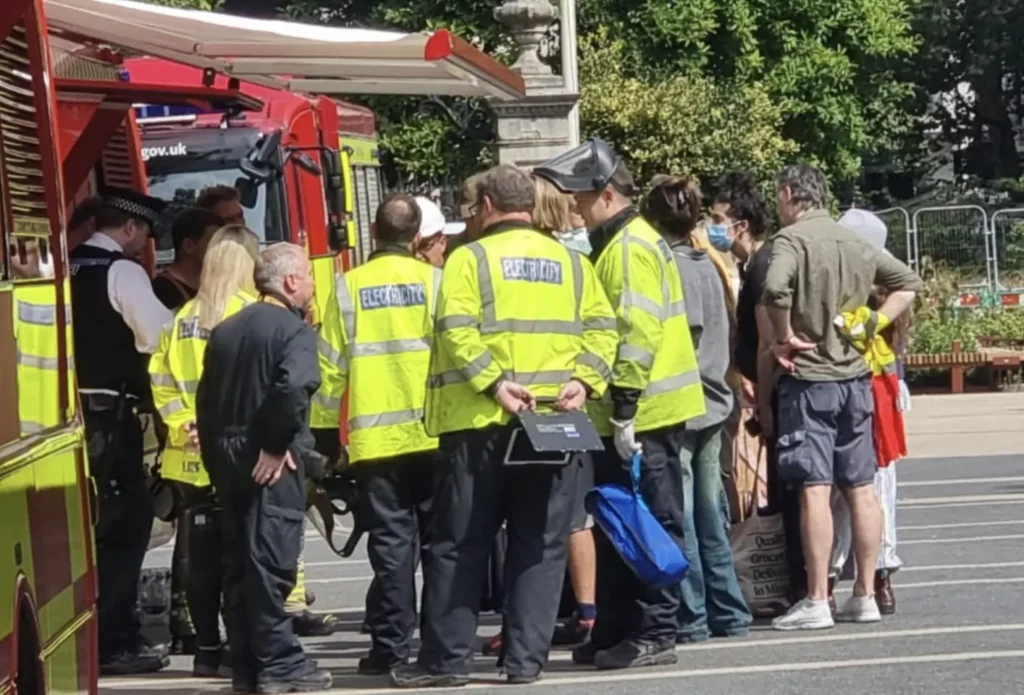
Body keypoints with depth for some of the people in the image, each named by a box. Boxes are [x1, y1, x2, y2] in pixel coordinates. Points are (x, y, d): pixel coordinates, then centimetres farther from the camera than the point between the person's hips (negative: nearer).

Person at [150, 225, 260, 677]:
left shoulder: (183, 317, 6)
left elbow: (161, 379, 2)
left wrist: (183, 425, -2)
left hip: (189, 457, 4)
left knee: (199, 554, 7)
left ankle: (207, 647, 11)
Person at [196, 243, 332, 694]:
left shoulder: (225, 330, 14)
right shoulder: (294, 330, -9)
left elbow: (206, 398, 14)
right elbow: (293, 387, -26)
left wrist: (216, 454, 17)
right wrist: (276, 446, -18)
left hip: (226, 456, 7)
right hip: (272, 463, -7)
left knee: (237, 562, 10)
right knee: (271, 560, -6)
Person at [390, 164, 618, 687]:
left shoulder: (471, 258, 0)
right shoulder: (572, 263, 13)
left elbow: (456, 331, -14)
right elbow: (602, 327, 2)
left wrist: (495, 384, -17)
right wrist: (583, 380, -6)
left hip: (482, 423, -3)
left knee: (459, 545, 3)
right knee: (540, 545, 7)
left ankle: (446, 659, 5)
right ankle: (526, 658, 4)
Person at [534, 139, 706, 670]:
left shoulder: (631, 247, -14)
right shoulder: (613, 244, 18)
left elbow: (639, 333, -22)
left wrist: (624, 408, -23)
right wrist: (615, 410, 20)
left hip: (644, 415, -10)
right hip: (625, 418, 10)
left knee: (652, 524, -4)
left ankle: (654, 634, 1)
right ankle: (614, 633, 20)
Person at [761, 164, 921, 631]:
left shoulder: (791, 238, -10)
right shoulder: (856, 243, 11)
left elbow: (775, 289, -28)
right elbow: (907, 282, 19)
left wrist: (784, 338, -14)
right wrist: (874, 323, 11)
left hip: (809, 379, -6)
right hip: (855, 376, 6)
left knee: (814, 489, -7)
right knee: (861, 488, 9)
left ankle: (817, 602, -8)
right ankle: (865, 596, 14)